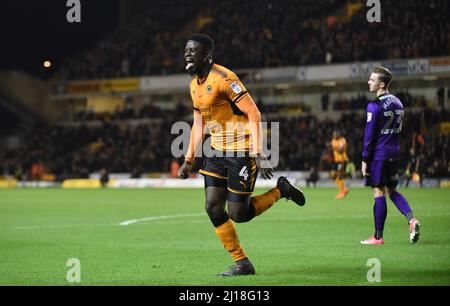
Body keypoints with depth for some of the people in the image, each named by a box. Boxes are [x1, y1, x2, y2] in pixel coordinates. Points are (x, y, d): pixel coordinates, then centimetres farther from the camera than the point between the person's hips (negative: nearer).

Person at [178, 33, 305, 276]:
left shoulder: (224, 78, -18)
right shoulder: (194, 84, 10)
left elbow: (253, 114, -20)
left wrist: (259, 154, -26)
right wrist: (188, 160, 16)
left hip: (241, 152, -8)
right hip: (218, 151, 8)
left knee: (238, 214, -7)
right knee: (213, 207, -2)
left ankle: (281, 190, 17)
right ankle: (242, 264, 8)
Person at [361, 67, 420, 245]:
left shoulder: (375, 106, -15)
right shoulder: (397, 103, 10)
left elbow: (369, 134, -14)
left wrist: (365, 160, -9)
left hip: (378, 155, -7)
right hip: (394, 154, 7)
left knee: (378, 193, -2)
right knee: (392, 191, 16)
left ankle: (378, 237, 2)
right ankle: (411, 219, -5)